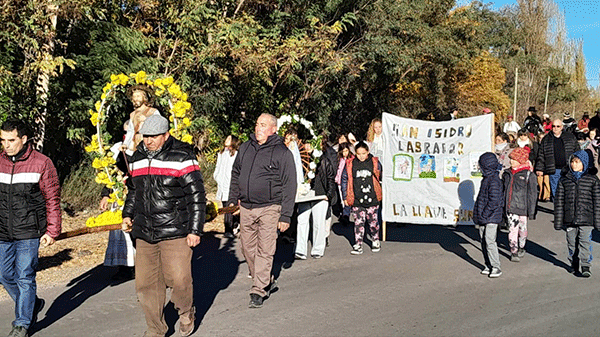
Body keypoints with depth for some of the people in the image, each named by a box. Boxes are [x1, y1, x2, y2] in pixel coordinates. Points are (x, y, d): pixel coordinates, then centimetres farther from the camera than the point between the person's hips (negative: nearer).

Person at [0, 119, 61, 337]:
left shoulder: (41, 163, -7)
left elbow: (52, 200, -4)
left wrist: (52, 231, -6)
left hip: (28, 233, -5)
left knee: (25, 277, 0)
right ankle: (32, 304, 34)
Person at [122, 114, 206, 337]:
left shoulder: (182, 158, -7)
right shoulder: (137, 158, 11)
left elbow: (197, 196, -7)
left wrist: (195, 229, -9)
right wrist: (128, 214, 15)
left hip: (175, 233, -5)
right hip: (144, 234, 6)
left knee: (178, 278, -6)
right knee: (145, 283, 6)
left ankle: (186, 313, 25)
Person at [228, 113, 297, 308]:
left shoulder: (282, 153, -6)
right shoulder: (245, 148, 10)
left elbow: (289, 186, -6)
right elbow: (235, 174, 22)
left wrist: (286, 215, -10)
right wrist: (233, 199, 15)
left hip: (269, 208, -6)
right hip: (246, 208, 6)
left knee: (265, 250, -5)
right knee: (248, 248, 11)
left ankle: (258, 291, 3)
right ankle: (267, 282, 27)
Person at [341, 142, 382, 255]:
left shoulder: (375, 163, 2)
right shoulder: (350, 164, 1)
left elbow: (382, 178, 13)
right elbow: (344, 180, 8)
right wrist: (345, 197, 7)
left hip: (372, 199, 0)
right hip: (357, 200, 0)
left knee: (373, 221, 10)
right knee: (358, 222, -1)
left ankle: (376, 241, 29)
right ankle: (358, 245, 5)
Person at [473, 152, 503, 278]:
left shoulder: (494, 181, -16)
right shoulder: (486, 179, 14)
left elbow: (494, 201, -21)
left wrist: (484, 215, -18)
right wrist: (478, 216, 19)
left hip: (491, 217, -10)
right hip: (483, 218, 10)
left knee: (490, 241, -10)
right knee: (484, 241, 12)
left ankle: (496, 267, -3)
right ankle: (488, 266, 21)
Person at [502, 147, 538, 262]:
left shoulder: (529, 175, -6)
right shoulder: (507, 174, 8)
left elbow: (532, 194, -5)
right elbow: (503, 191, 17)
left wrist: (531, 211, -6)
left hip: (522, 208, -3)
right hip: (510, 207, 3)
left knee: (522, 229, 10)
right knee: (512, 229, 0)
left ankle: (521, 248, 31)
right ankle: (514, 252, 6)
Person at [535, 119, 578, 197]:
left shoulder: (570, 137, 9)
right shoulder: (546, 139, 8)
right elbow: (541, 155, 7)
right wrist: (539, 169, 1)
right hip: (554, 171, 0)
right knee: (555, 192, 2)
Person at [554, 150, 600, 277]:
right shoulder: (564, 180, 5)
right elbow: (559, 201, 7)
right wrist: (558, 221, 4)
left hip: (586, 218, -2)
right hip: (569, 218, 2)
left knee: (585, 241, -6)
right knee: (571, 242, 10)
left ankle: (585, 266, 1)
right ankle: (574, 264, 26)